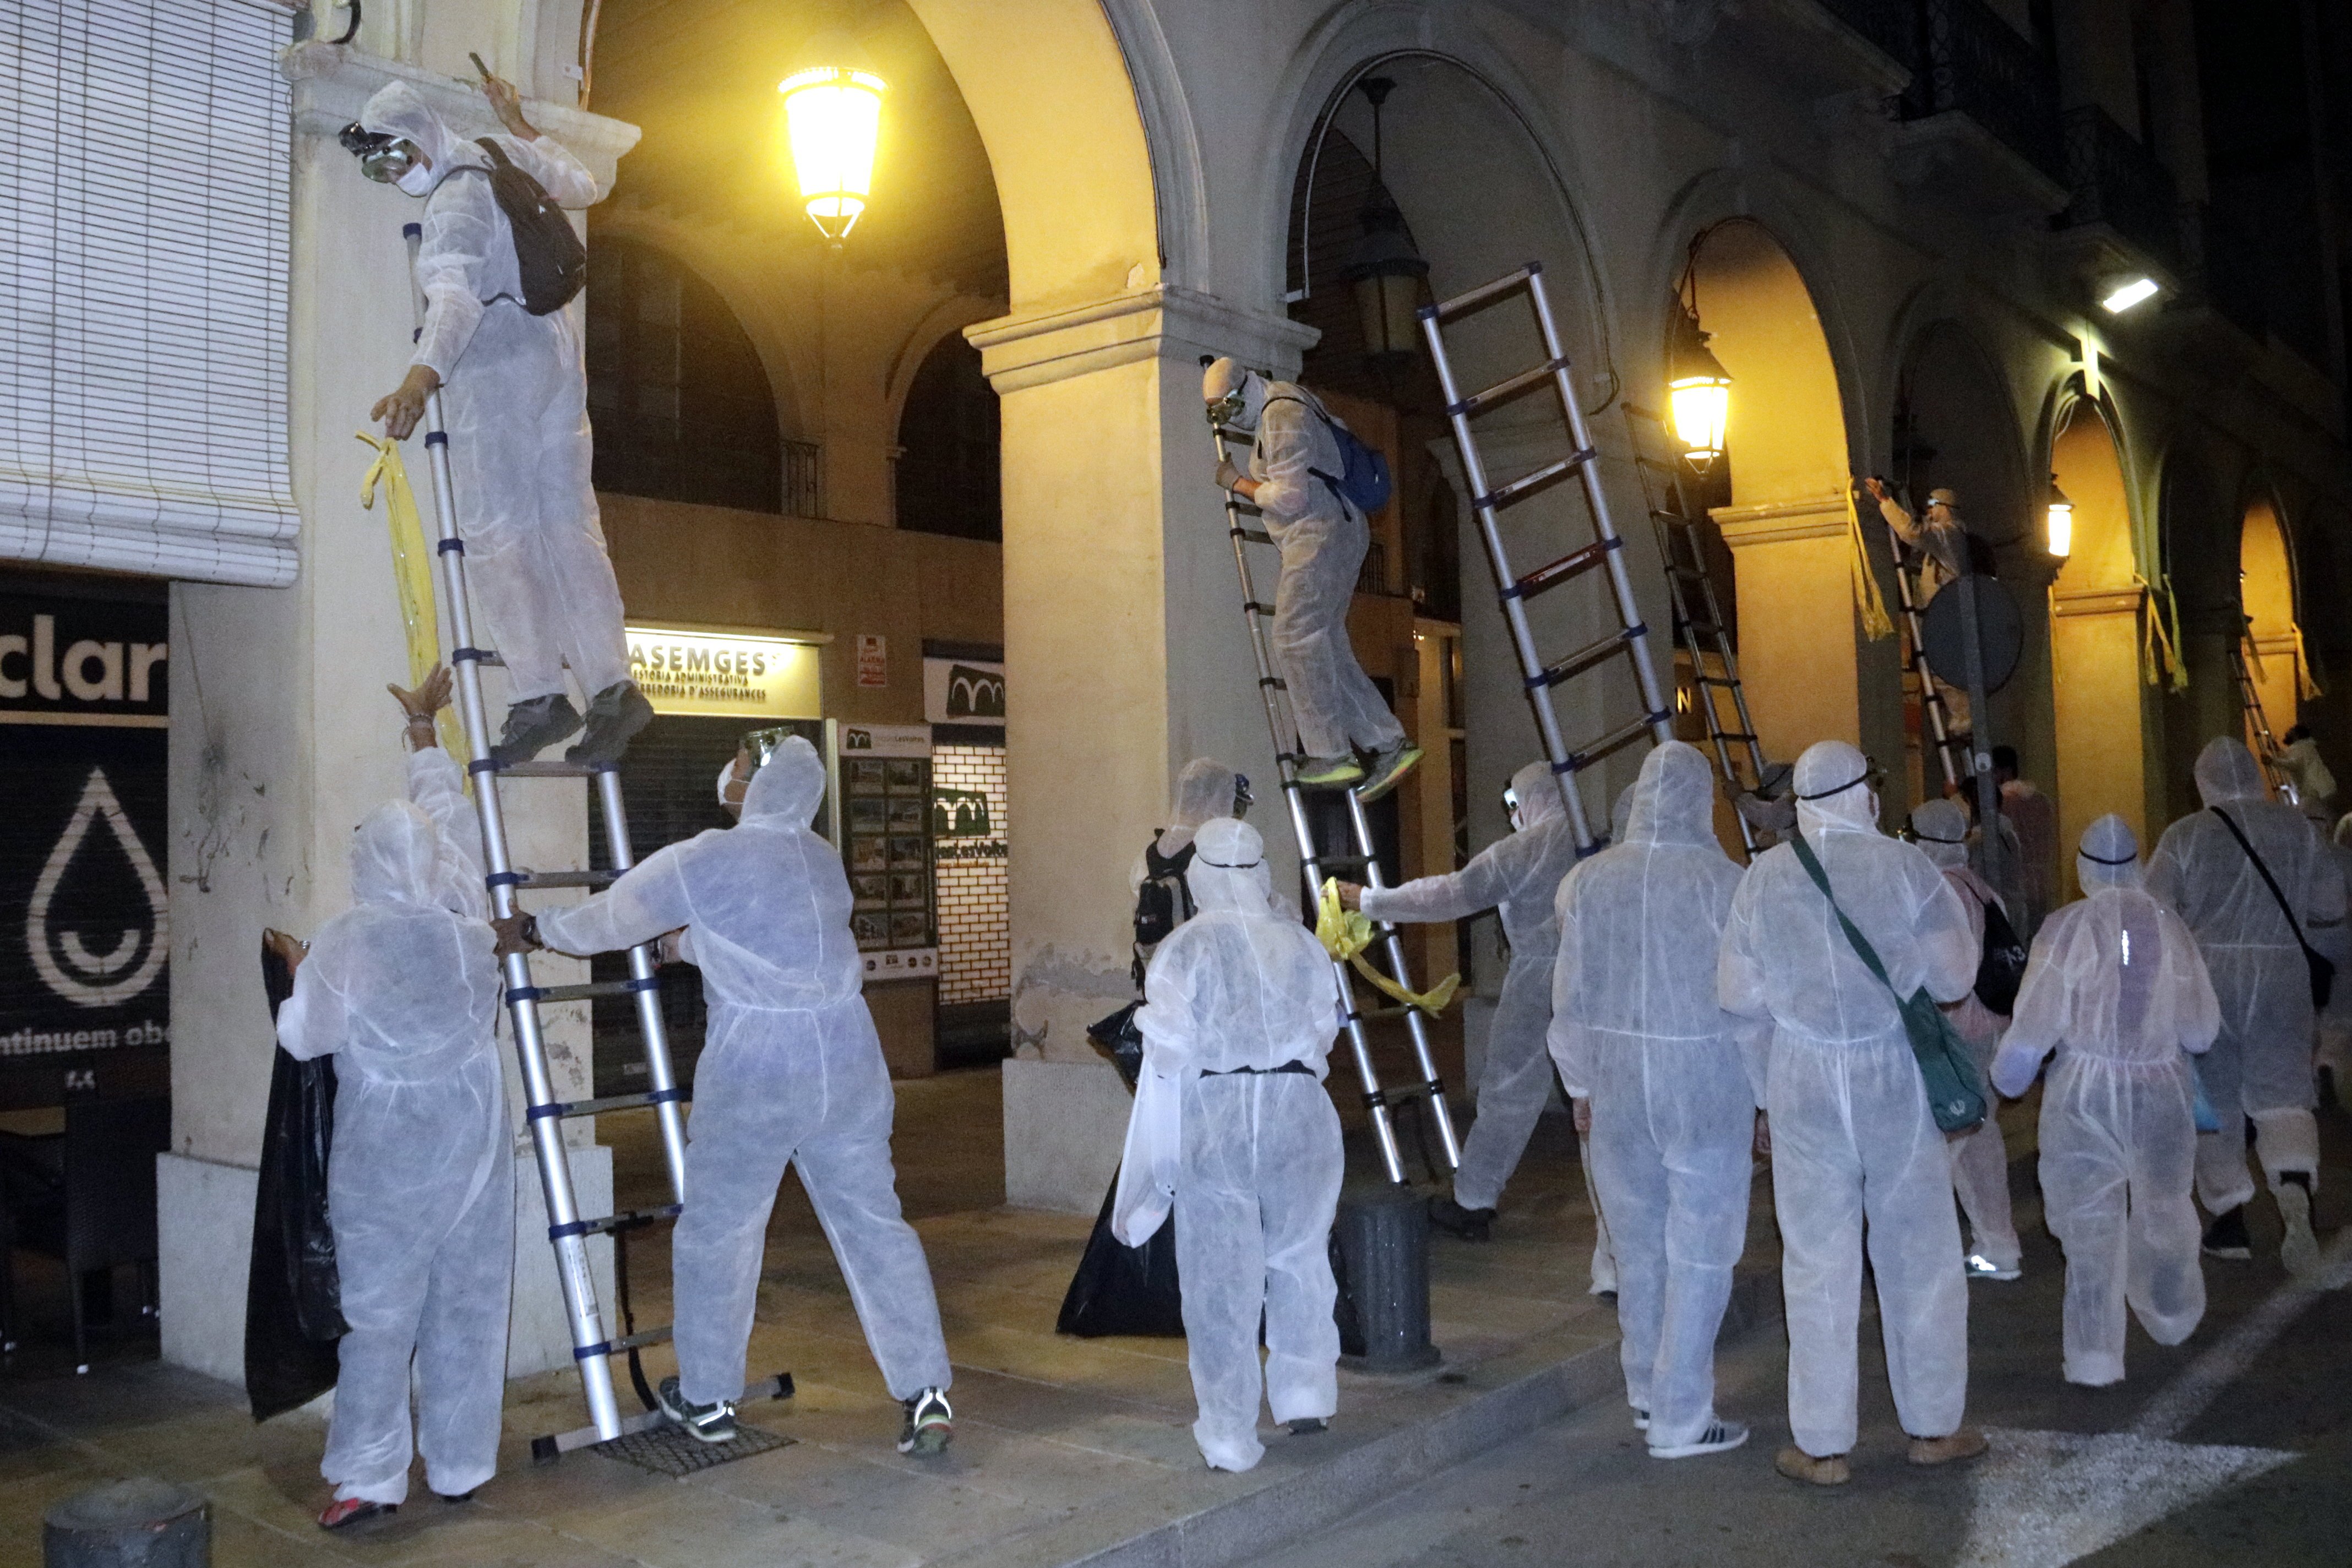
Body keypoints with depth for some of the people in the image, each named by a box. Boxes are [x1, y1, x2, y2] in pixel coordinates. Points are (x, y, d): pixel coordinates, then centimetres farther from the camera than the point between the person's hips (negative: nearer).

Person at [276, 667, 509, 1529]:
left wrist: (299, 974, 15)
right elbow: (449, 810, 13)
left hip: (386, 1145, -3)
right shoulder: (465, 915, -2)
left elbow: (305, 1038, -3)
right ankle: (460, 1467, 19)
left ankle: (370, 1476, 8)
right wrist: (424, 731, 26)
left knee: (380, 1311, 5)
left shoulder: (346, 944, -12)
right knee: (467, 1304, 10)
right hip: (471, 1134, 4)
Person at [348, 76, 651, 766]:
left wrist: (421, 377, -44)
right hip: (557, 354, 9)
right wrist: (520, 124, 43)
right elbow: (580, 185, 33)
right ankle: (612, 687, 1)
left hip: (496, 368, -9)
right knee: (567, 527, 5)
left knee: (496, 535, -8)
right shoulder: (502, 157, 13)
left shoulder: (455, 200, -14)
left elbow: (456, 296, -31)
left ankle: (538, 696, -12)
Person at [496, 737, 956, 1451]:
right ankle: (927, 1394, 8)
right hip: (850, 1064, 5)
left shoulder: (703, 861, -6)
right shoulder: (824, 861, 12)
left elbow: (610, 918, 5)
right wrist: (676, 942, 42)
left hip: (755, 1074, -5)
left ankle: (707, 1399, 27)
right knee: (874, 1227, 8)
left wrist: (533, 930, 23)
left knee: (717, 1233, 13)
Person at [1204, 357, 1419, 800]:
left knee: (1296, 638, -13)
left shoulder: (1281, 417, -12)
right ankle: (1388, 744, 4)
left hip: (1322, 532, -11)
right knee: (1323, 646, 7)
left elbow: (1290, 498, -18)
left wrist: (1238, 483, -4)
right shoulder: (1286, 400, 20)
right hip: (1332, 534, 11)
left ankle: (1330, 757, -15)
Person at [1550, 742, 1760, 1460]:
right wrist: (1769, 1093, 2)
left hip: (1617, 1085, 4)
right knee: (1700, 1252, 6)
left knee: (1638, 1241, 17)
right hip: (1707, 1088, -4)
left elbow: (1571, 996, 4)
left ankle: (1646, 1391, 32)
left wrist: (1580, 1084, 17)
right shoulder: (1723, 884, -13)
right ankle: (1680, 1418, 12)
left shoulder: (1588, 882, -3)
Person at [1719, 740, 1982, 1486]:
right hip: (1895, 1074, -1)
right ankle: (1934, 1426, 27)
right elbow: (1954, 979, -6)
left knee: (1817, 1263, 8)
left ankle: (1822, 1445, 16)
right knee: (1919, 1255, 14)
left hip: (1804, 1081, 1)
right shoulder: (1905, 866, -7)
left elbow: (1738, 995, 1)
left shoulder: (1764, 877, -2)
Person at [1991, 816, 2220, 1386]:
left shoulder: (2067, 928, -12)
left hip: (2084, 1092, -3)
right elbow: (2202, 1032, 1)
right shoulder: (2169, 927, -4)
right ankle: (2172, 1314, 47)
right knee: (2162, 1208, 23)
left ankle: (2095, 1354, 3)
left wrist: (2007, 1075, 7)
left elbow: (2034, 1026, -10)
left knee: (2090, 1223, 5)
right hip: (2161, 1089, 3)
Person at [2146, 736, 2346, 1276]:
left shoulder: (2185, 836, -6)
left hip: (2206, 976, -1)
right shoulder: (2296, 827, 1)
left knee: (2215, 1099, 10)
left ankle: (2230, 1223, 17)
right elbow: (2331, 909, 7)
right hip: (2281, 976, 1)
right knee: (2282, 1091, 5)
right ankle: (2296, 1191, -22)